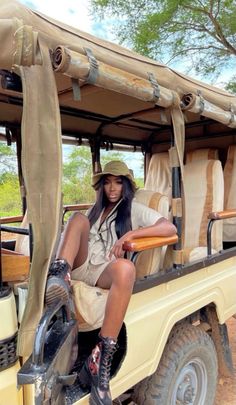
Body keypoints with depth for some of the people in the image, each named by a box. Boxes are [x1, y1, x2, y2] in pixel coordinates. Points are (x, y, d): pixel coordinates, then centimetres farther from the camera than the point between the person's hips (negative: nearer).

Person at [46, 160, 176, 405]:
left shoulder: (135, 210, 11)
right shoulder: (96, 209, 27)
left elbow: (170, 228, -4)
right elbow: (78, 231, 27)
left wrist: (130, 234, -16)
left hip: (103, 271, -3)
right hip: (80, 265, 4)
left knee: (126, 268, -38)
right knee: (78, 218, -17)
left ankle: (100, 359, -39)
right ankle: (60, 274, -41)